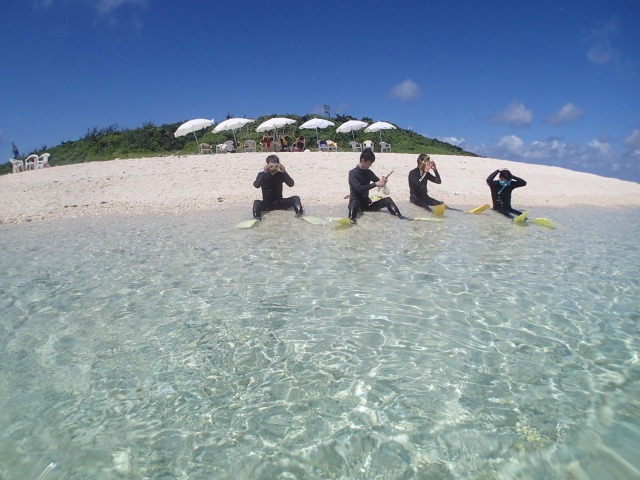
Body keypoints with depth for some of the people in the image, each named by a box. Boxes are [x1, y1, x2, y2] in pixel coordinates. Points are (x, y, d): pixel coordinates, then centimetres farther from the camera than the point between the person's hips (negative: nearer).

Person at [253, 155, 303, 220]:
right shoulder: (262, 175, -8)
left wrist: (284, 172, -28)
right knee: (257, 203, -34)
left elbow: (291, 184, -18)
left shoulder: (281, 175, -4)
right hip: (267, 203, -2)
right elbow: (256, 185, -27)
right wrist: (264, 172, -34)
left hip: (279, 202, 2)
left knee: (296, 198, -20)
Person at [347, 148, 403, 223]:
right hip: (355, 203, -6)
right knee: (355, 203, -41)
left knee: (387, 200, -11)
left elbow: (378, 182, 13)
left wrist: (383, 181, -13)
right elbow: (358, 188, -26)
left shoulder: (369, 172, 8)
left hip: (366, 203, 6)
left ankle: (399, 216, -30)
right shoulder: (353, 173, -12)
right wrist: (375, 184, -29)